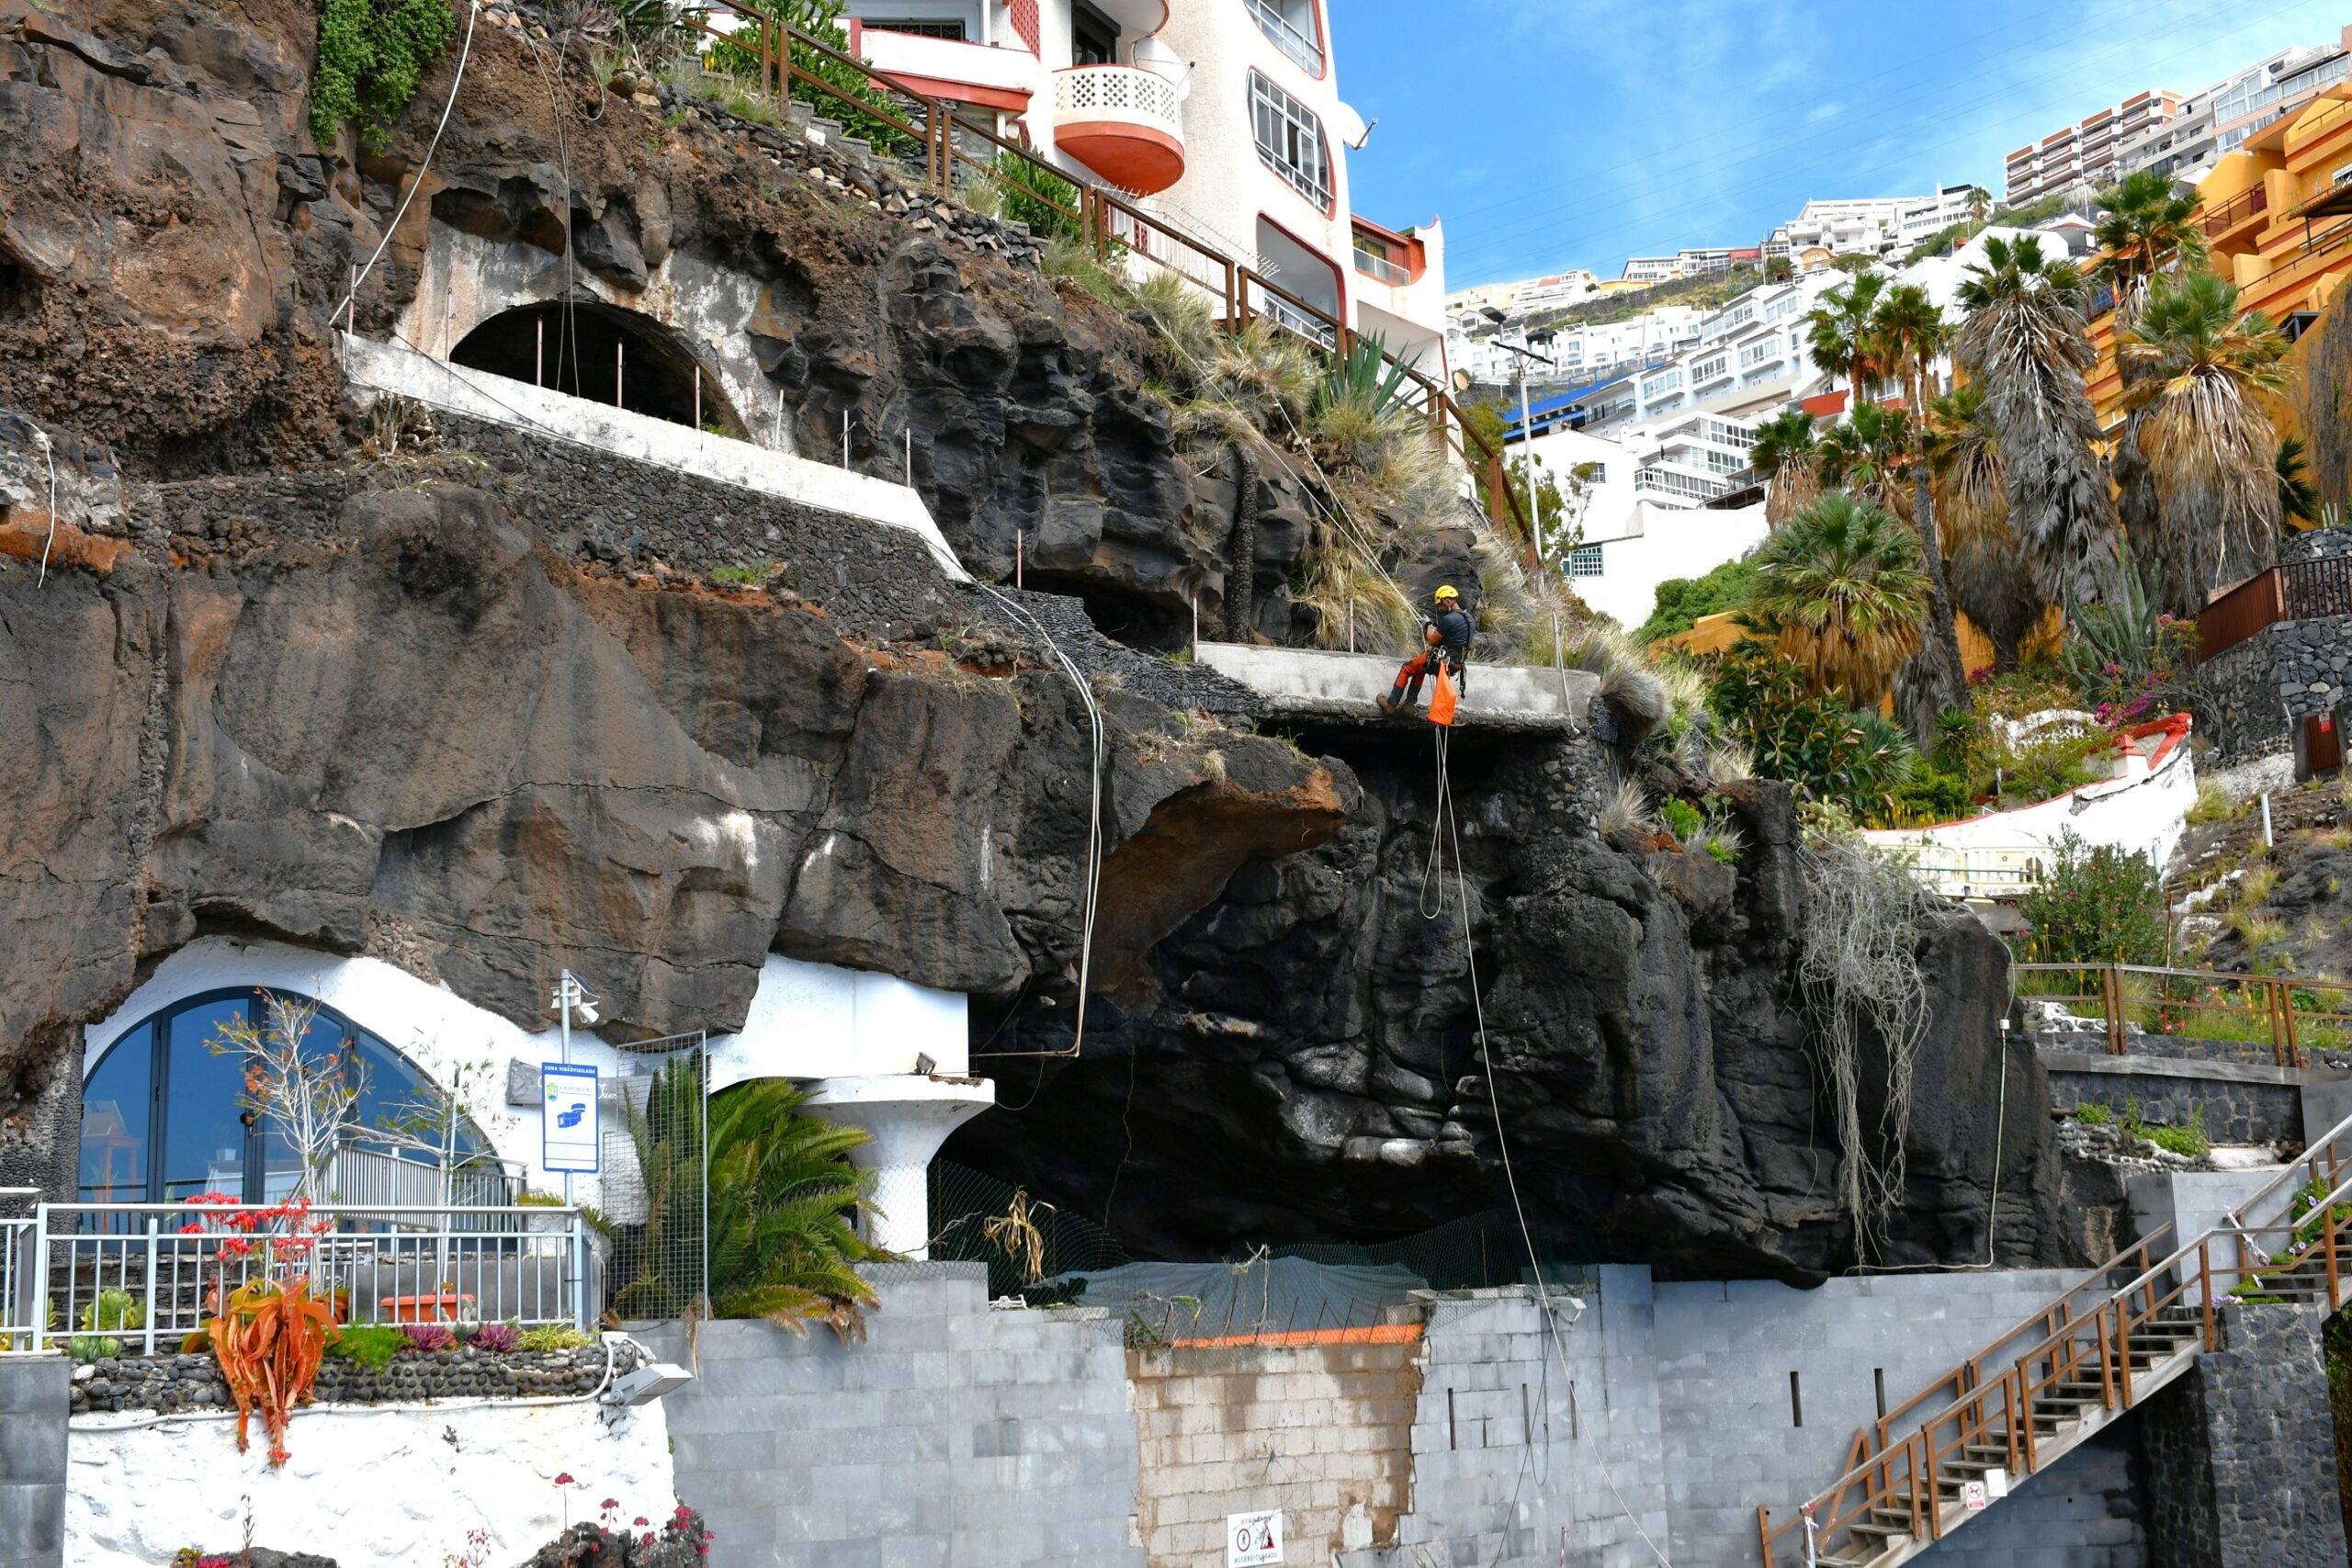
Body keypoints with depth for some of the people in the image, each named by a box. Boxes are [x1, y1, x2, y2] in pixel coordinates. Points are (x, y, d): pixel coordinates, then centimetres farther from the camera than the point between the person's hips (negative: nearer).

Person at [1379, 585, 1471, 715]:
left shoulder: (1448, 620, -22)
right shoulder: (1469, 619, 6)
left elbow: (1432, 641, -12)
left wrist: (1429, 627, 6)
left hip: (1442, 661, -8)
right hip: (1457, 664, 8)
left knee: (1406, 668, 13)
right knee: (1419, 667, 32)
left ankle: (1391, 704, 19)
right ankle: (1409, 703, 30)